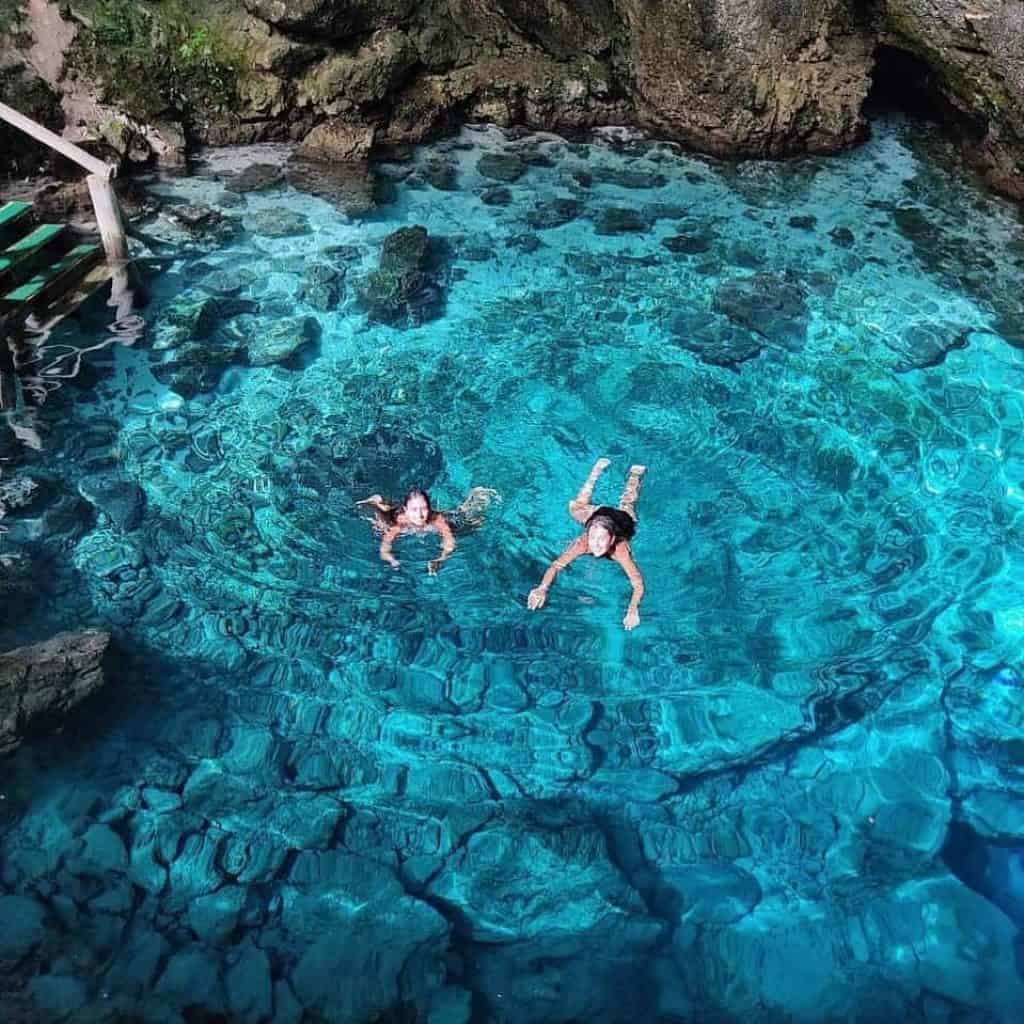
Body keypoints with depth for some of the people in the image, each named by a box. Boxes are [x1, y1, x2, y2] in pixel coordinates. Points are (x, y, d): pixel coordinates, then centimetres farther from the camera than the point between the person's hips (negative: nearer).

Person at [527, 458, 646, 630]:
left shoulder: (619, 549, -49)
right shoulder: (583, 543, -45)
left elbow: (638, 584, -52)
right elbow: (555, 566, -45)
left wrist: (633, 609, -70)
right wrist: (543, 588, -65)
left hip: (622, 518, 0)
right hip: (596, 514, 1)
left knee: (626, 505, 35)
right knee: (575, 506, 32)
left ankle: (635, 473, 58)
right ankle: (599, 468, 46)